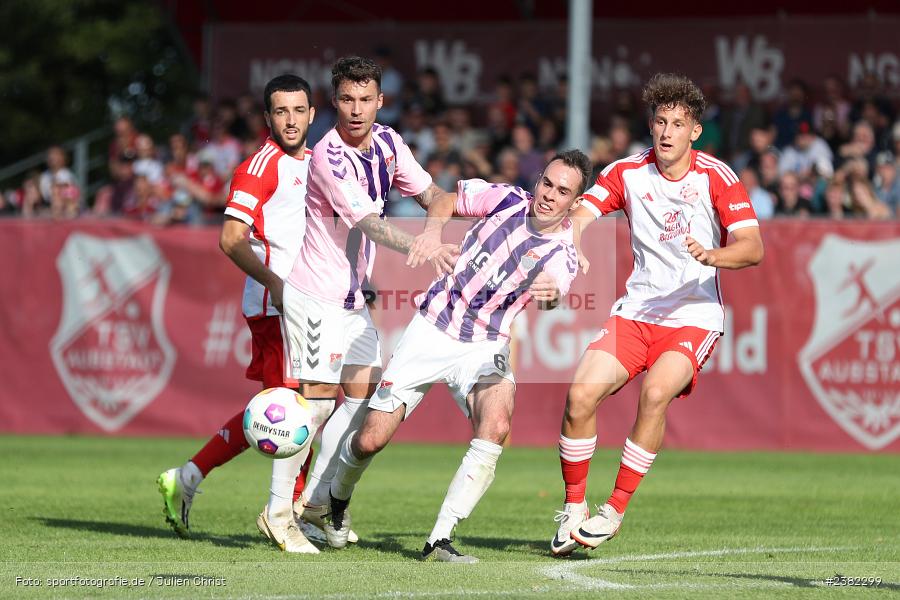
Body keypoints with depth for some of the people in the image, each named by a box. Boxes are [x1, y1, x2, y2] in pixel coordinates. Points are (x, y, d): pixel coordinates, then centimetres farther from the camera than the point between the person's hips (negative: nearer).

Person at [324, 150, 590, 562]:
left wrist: (550, 294, -58)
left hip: (484, 348, -1)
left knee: (496, 426, -30)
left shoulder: (562, 255, -12)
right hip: (431, 330, 1)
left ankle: (439, 540, -22)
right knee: (371, 440, -3)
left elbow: (555, 291, -36)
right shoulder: (507, 200, -6)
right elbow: (444, 202, 13)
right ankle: (338, 499, 33)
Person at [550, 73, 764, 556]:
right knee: (581, 393, -15)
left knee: (656, 392, -29)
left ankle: (615, 509, -17)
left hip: (694, 316, -3)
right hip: (636, 311, 3)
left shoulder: (717, 177, -7)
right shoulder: (627, 172, 2)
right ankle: (573, 507, 3)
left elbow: (753, 247, -13)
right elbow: (578, 213, -8)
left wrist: (714, 255, -33)